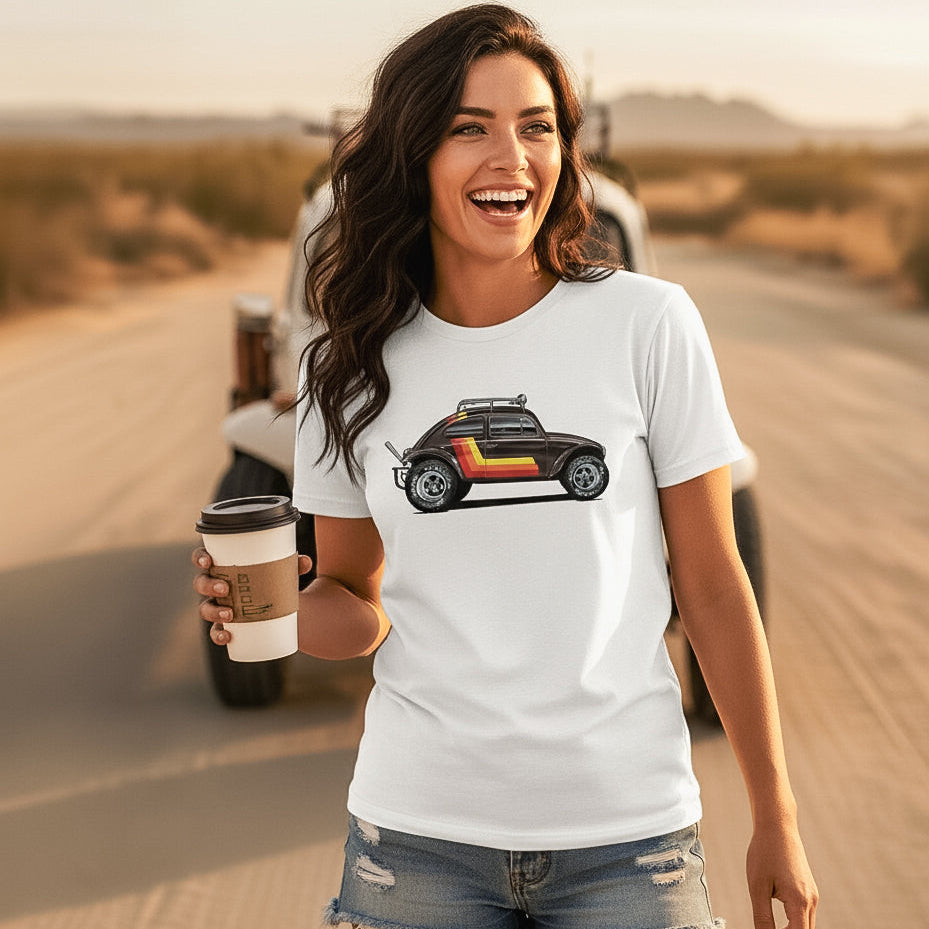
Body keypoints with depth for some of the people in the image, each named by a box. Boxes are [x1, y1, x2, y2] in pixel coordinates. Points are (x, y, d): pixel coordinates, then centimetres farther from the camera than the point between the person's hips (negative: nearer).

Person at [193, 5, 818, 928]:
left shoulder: (648, 324, -6)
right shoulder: (351, 363, 1)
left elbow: (711, 582, -1)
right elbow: (354, 599, 10)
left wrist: (776, 818, 1)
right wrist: (276, 610, -13)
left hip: (628, 831, -1)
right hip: (419, 836, 2)